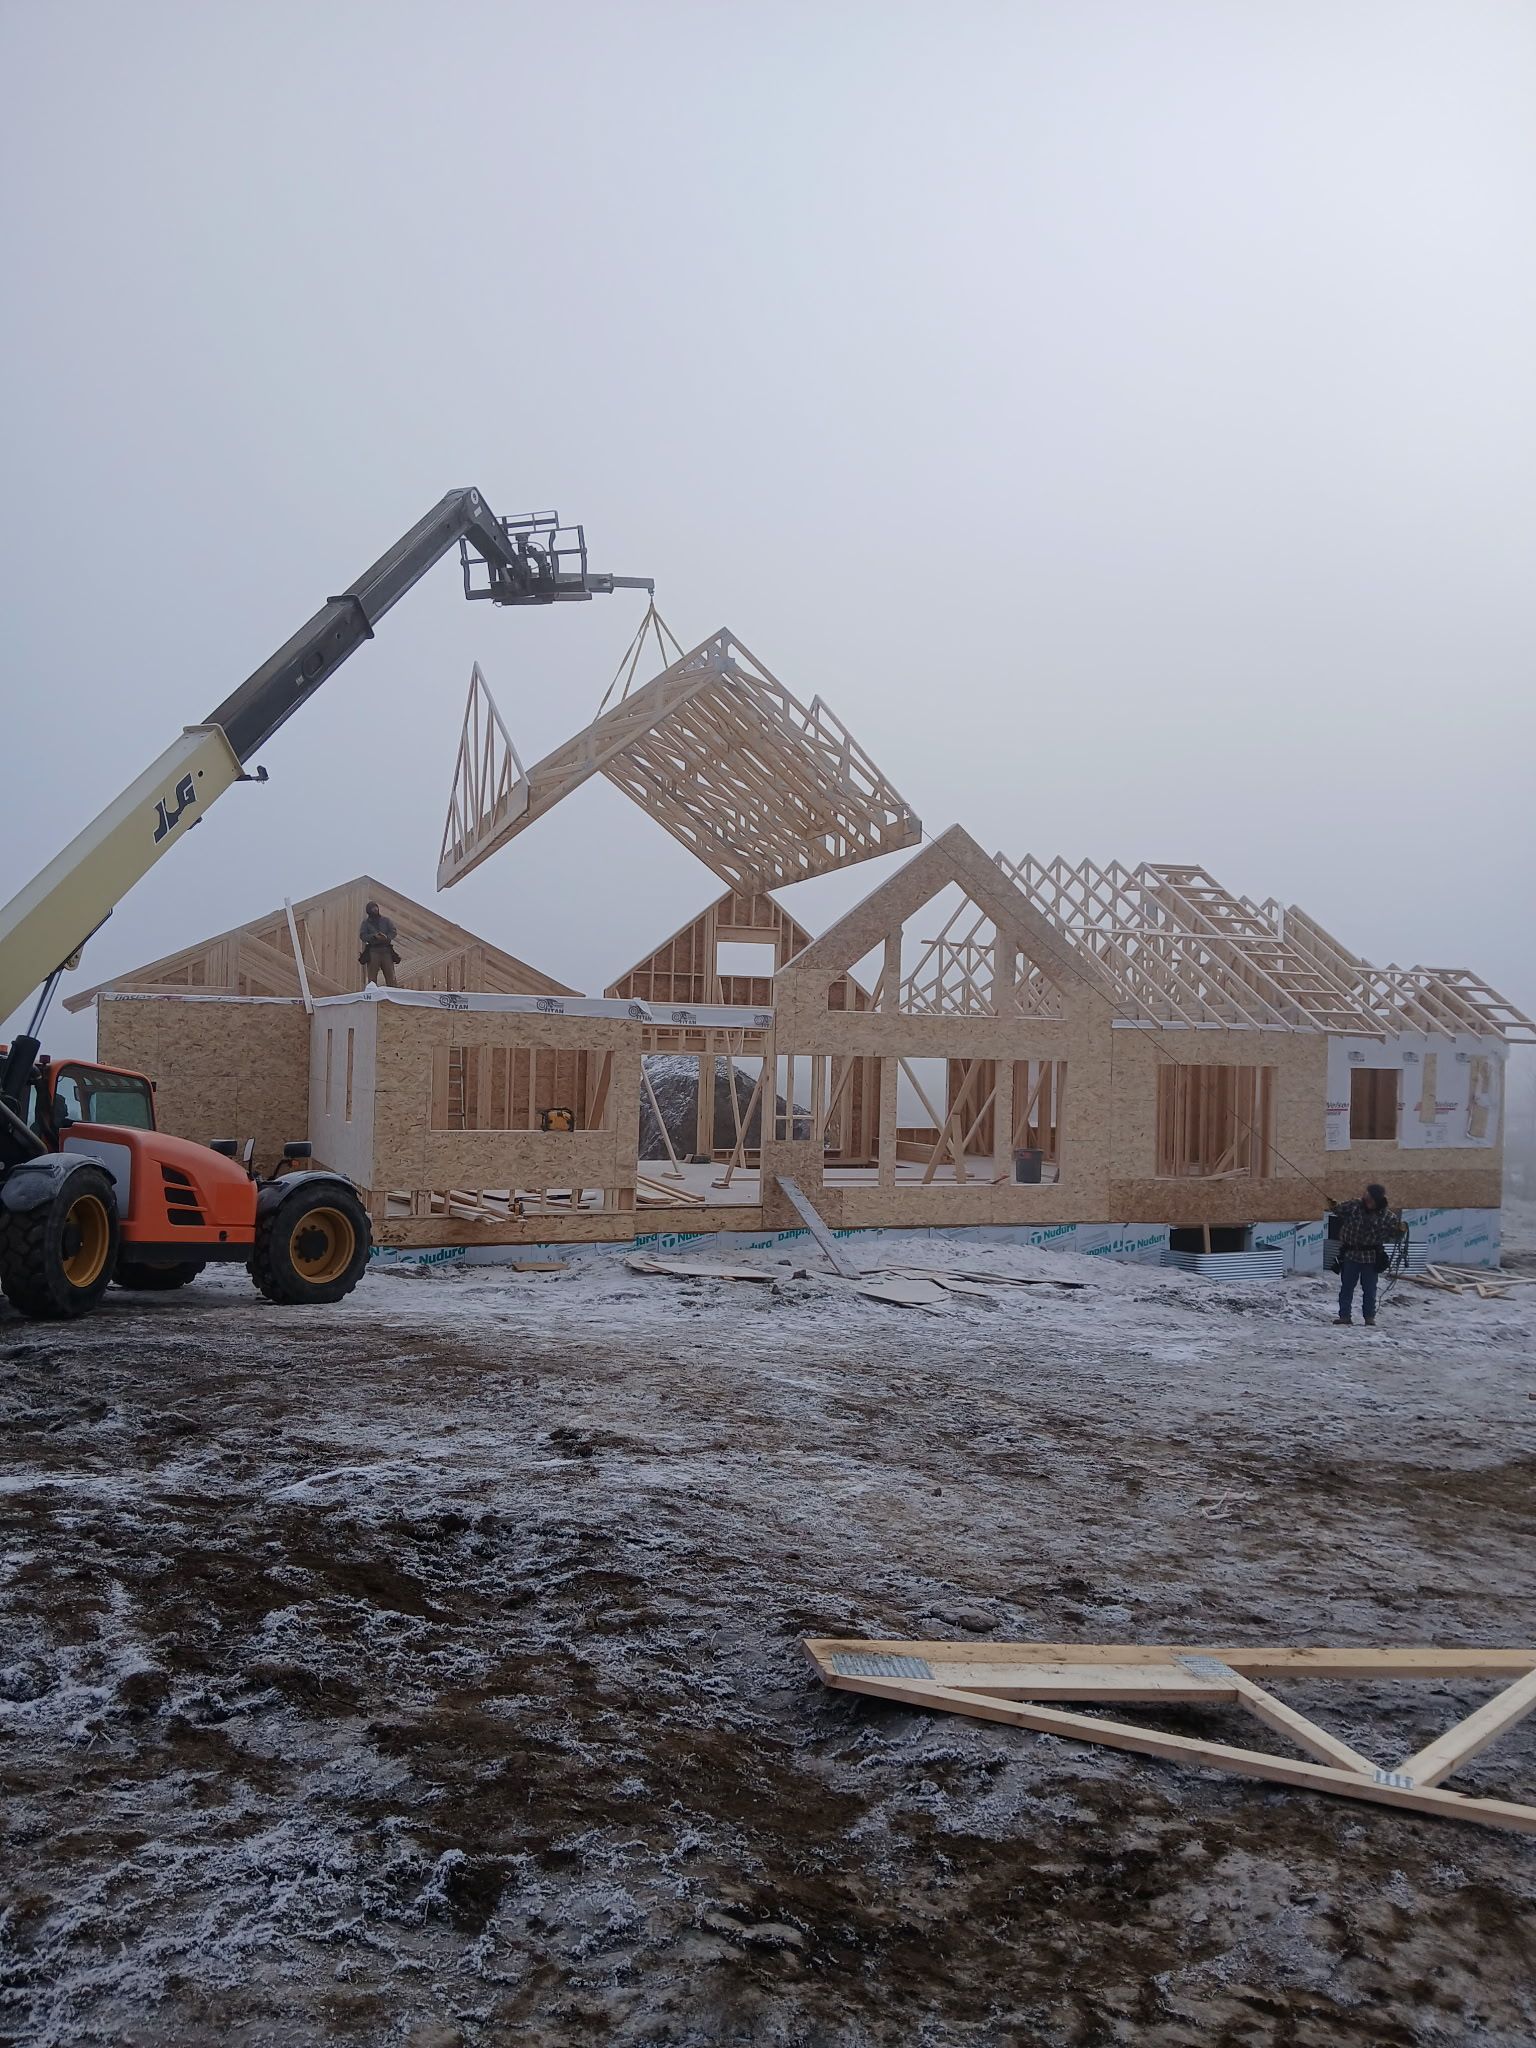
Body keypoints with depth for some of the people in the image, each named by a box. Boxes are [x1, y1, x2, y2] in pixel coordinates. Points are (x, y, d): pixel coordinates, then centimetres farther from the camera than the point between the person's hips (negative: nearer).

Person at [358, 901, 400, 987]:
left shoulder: (386, 920, 18)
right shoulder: (366, 922, 14)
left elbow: (393, 932, 6)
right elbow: (362, 936, 0)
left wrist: (387, 937, -15)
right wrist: (374, 936, -17)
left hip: (386, 951, 1)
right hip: (373, 951, -1)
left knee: (390, 977, -7)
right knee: (371, 978, -8)